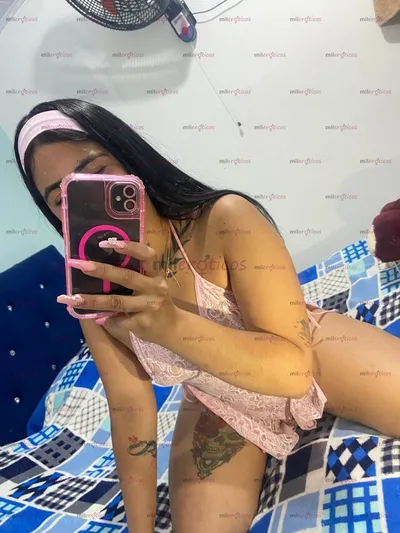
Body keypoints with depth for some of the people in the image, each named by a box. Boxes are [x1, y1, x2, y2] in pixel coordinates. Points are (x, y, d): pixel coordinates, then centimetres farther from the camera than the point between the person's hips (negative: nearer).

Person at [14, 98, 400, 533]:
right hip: (221, 406, 2)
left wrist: (171, 325, -48)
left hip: (312, 351, -1)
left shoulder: (225, 221, -30)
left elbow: (295, 366, -32)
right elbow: (129, 404, -8)